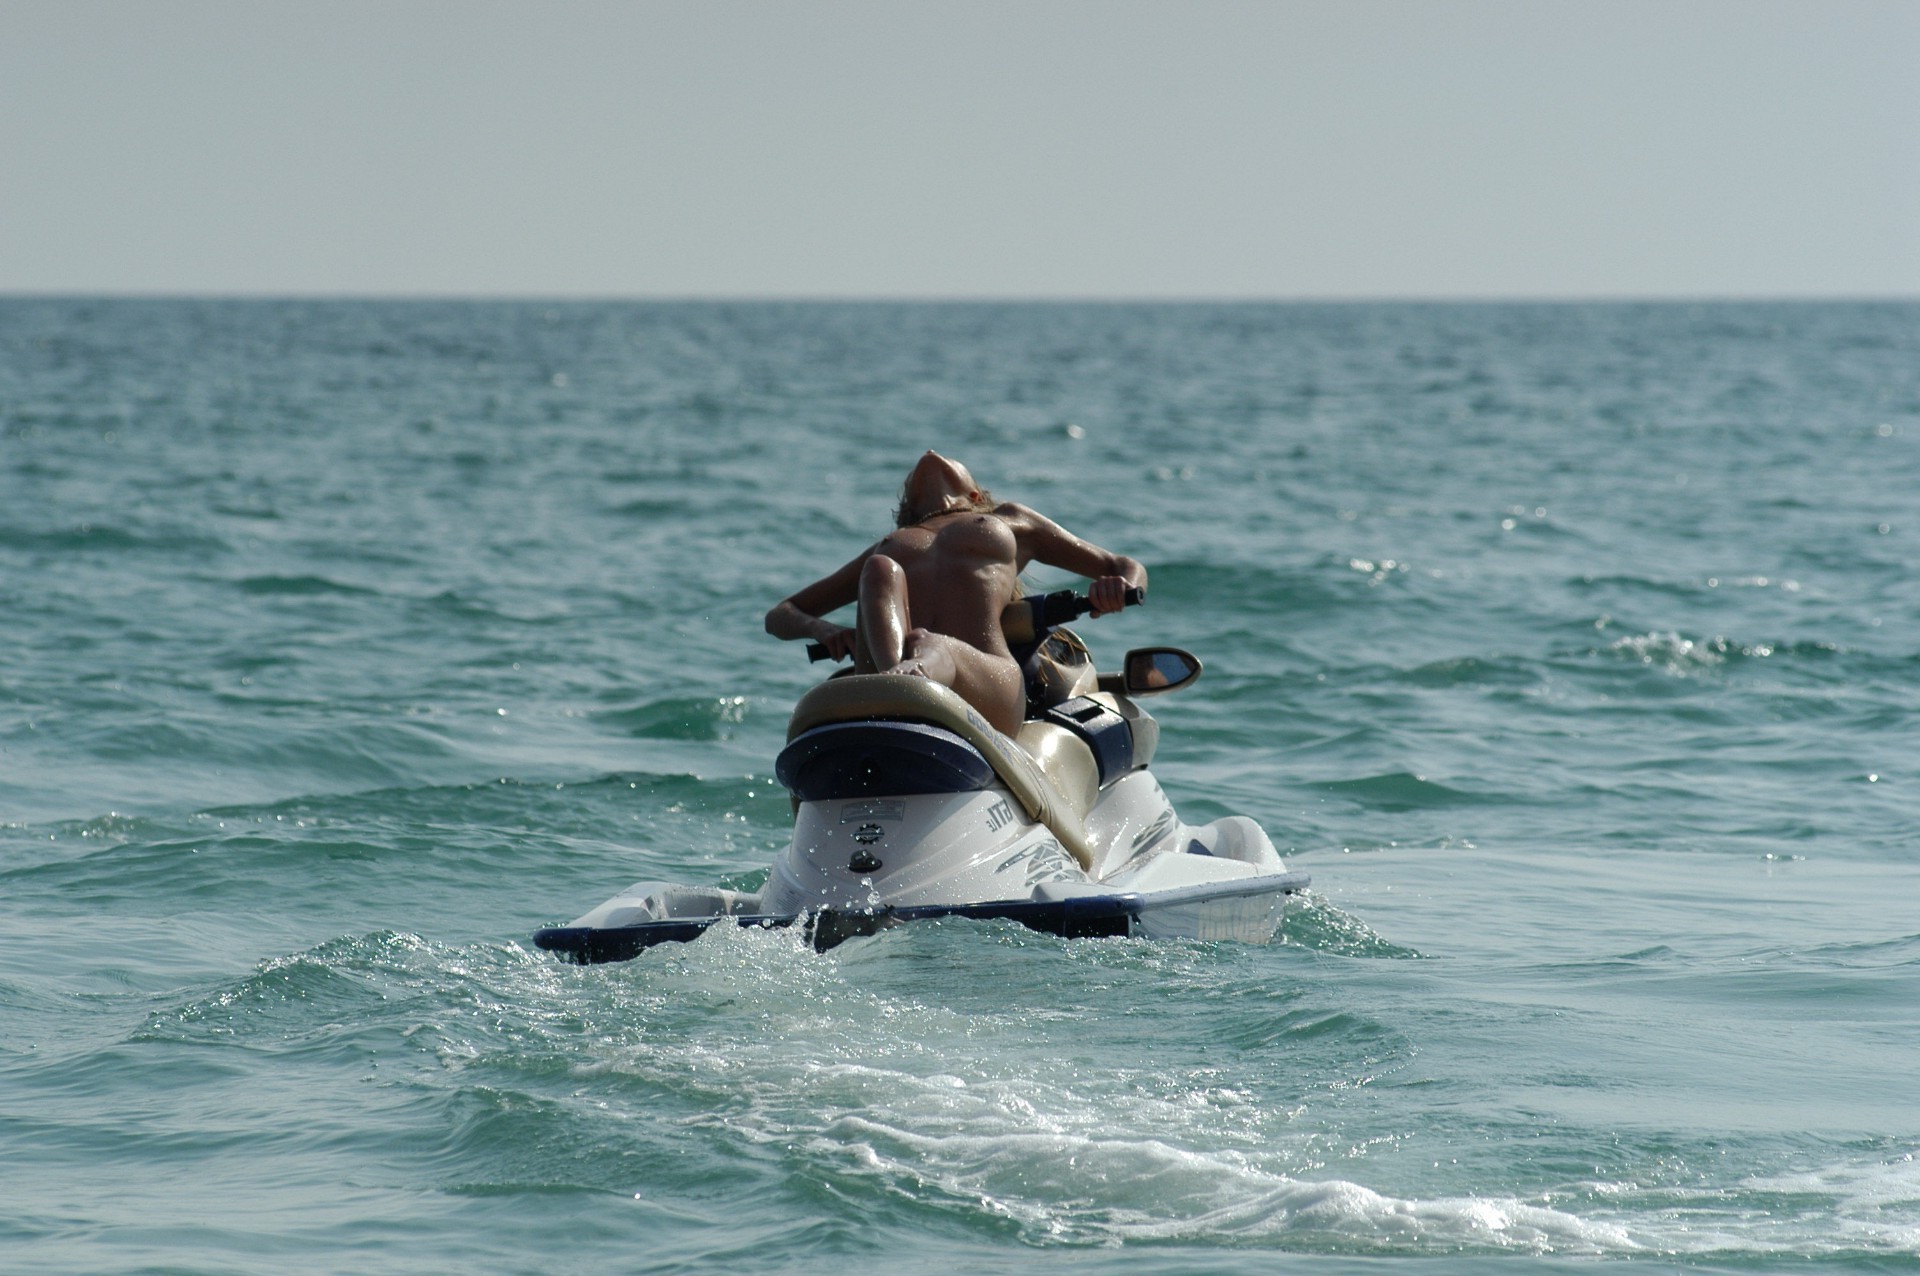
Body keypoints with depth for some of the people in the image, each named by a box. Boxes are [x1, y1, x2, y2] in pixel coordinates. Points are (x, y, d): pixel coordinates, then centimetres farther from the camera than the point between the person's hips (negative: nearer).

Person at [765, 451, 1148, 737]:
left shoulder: (1010, 521, 36)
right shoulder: (885, 548, 40)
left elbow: (1127, 568, 34)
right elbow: (779, 615, 38)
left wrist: (1118, 588, 6)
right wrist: (821, 629, 12)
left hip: (989, 688, -2)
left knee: (925, 645, -37)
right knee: (881, 568, -25)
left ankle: (907, 678, -74)